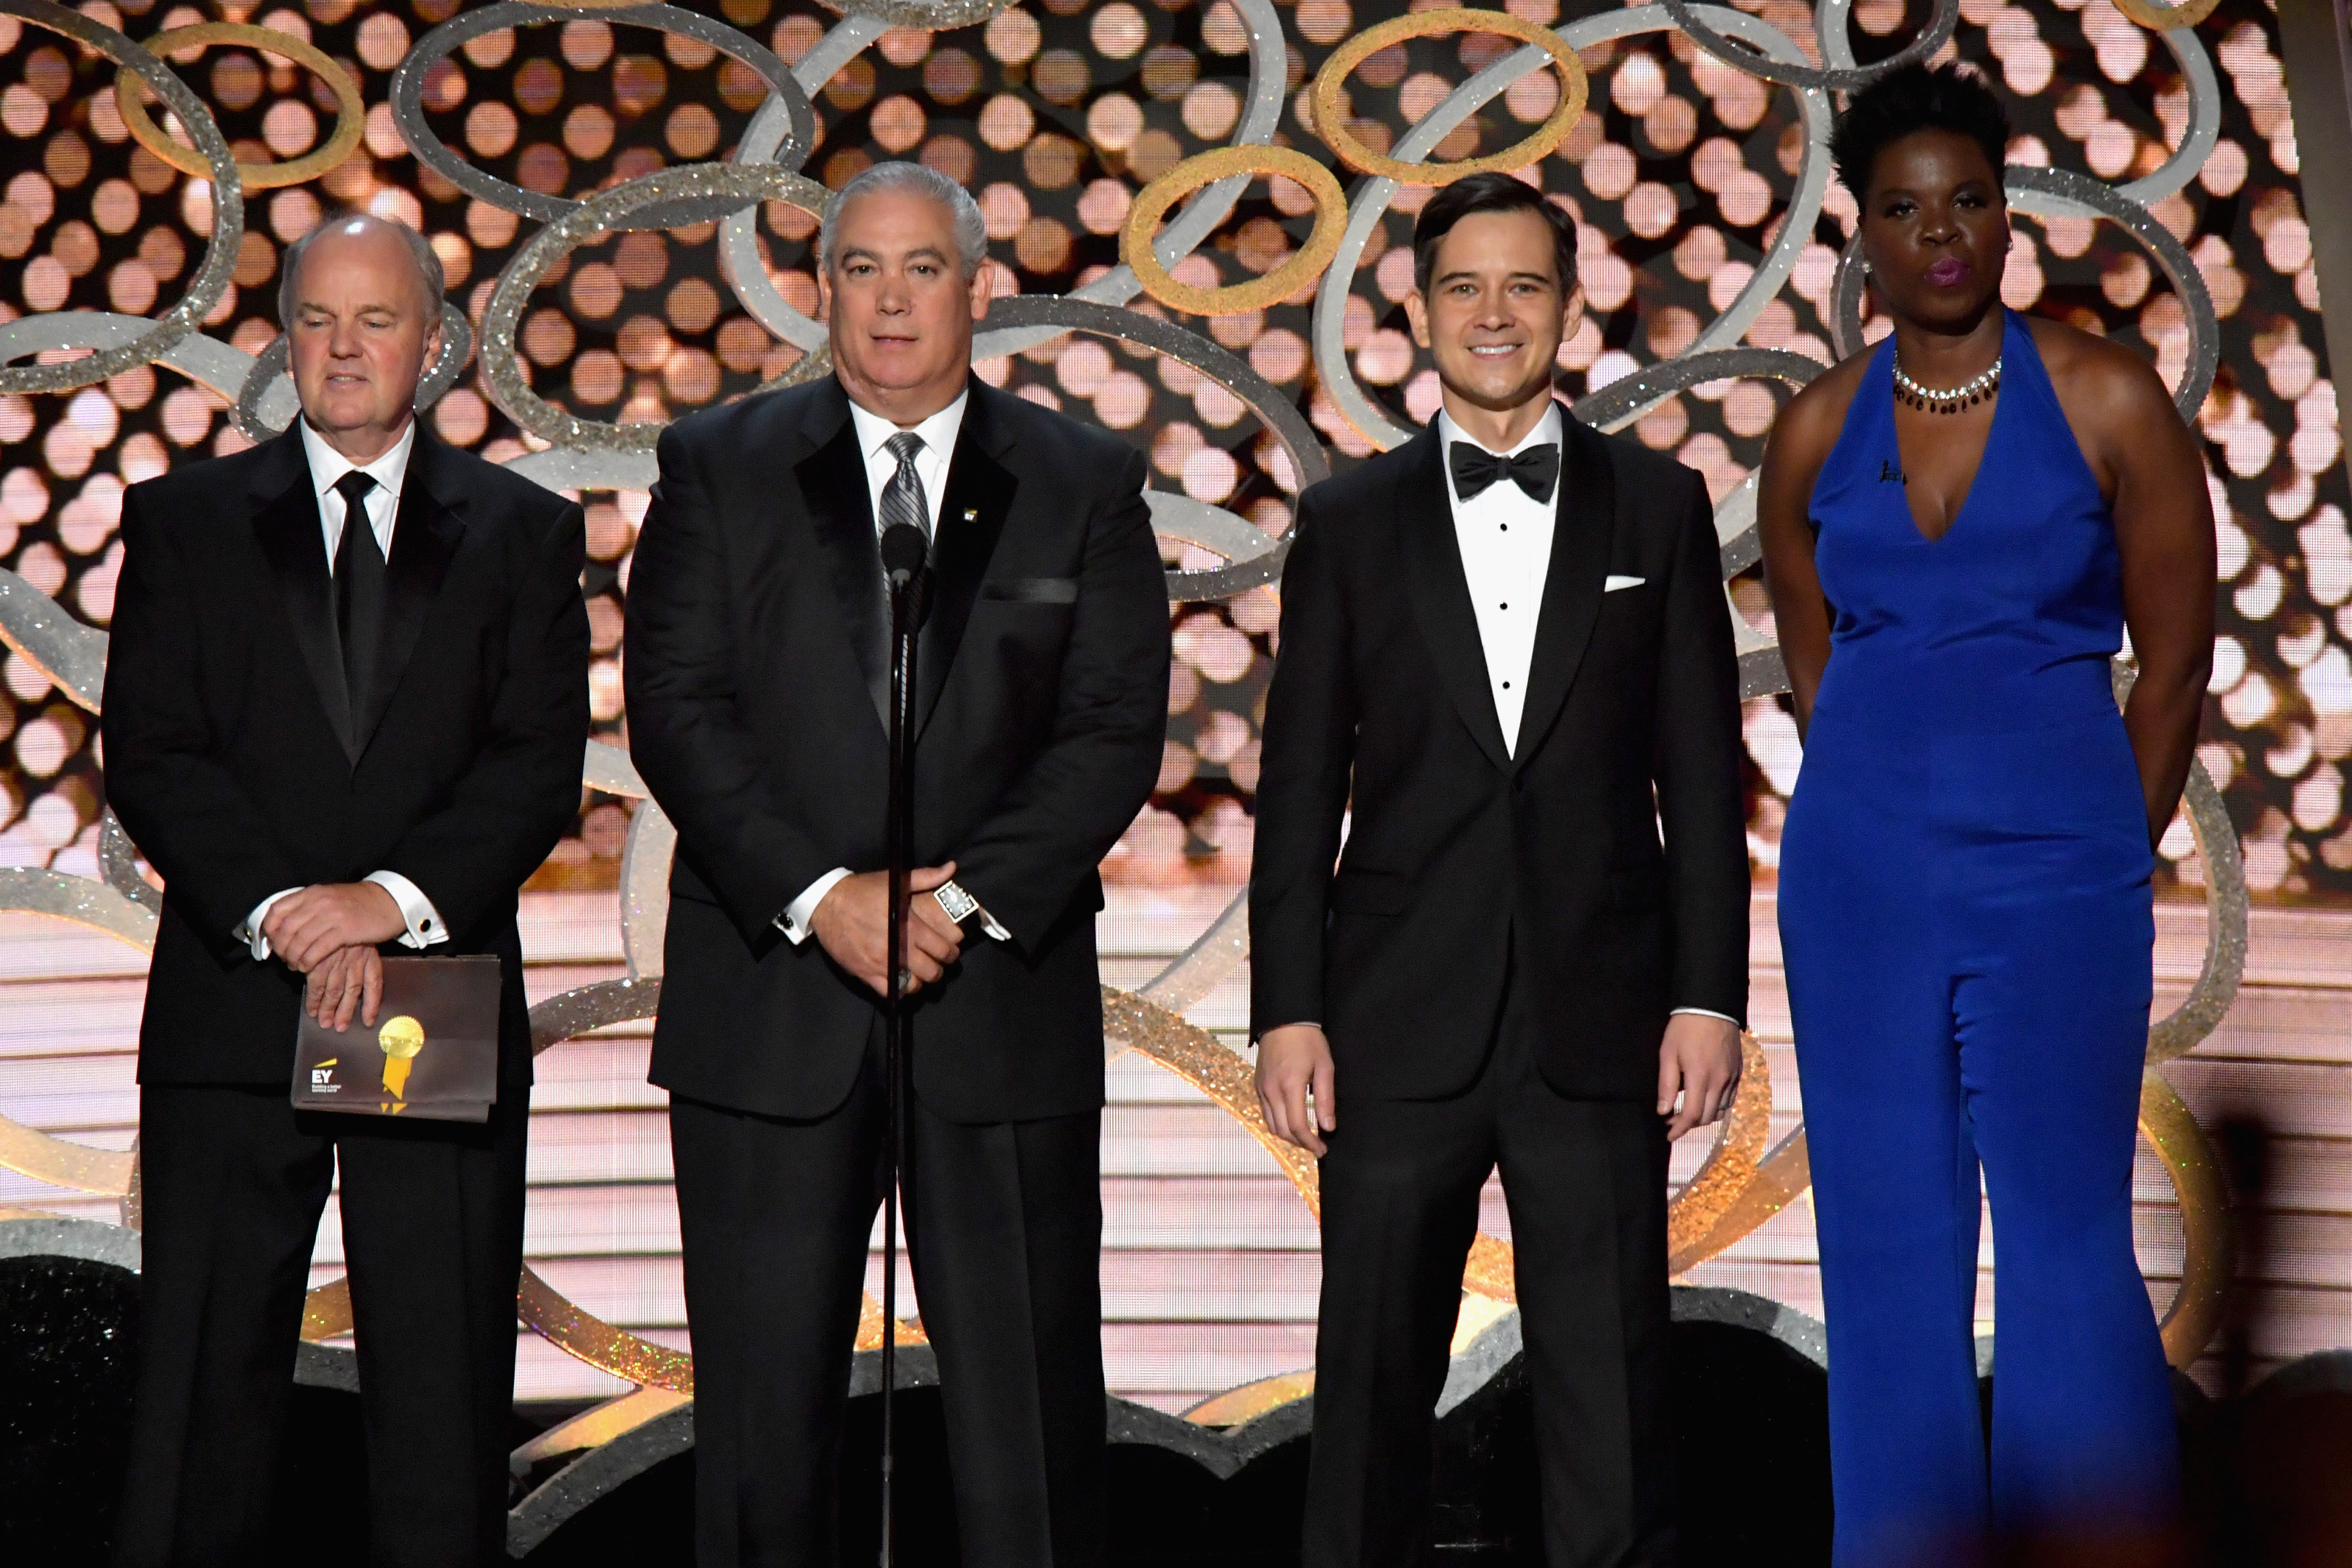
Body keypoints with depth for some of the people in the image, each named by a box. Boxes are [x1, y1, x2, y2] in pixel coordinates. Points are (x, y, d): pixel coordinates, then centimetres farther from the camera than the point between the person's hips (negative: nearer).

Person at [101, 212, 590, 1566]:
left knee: (447, 1393, 3)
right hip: (231, 1007, 0)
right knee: (202, 1392, 4)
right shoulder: (186, 519, 10)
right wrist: (279, 916, -13)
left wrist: (396, 898, -14)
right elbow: (151, 755, 0)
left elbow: (543, 766, 0)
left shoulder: (525, 531, 9)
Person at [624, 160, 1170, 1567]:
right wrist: (819, 898, -13)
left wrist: (969, 896, -12)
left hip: (1006, 1001, 0)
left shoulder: (1086, 484, 8)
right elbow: (678, 710, -1)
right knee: (765, 1403, 4)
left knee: (1034, 1402, 2)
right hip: (771, 1008, 0)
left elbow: (1118, 730, 0)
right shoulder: (720, 467, 8)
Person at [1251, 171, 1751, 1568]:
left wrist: (1710, 994, -2)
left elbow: (1704, 775, 5)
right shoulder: (1350, 522, 7)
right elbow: (1301, 789, 5)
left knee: (1615, 1401, 3)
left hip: (1599, 1021, 0)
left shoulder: (1660, 506, 7)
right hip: (1399, 1025, 0)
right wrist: (1288, 1009, -1)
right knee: (1373, 1394, 6)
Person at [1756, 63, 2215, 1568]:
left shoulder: (2107, 397, -3)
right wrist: (1892, 822, 12)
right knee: (1889, 1244, 6)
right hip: (1859, 866, 3)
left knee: (2068, 1243, -3)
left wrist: (2105, 869, 5)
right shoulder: (1817, 432, 5)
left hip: (2054, 867, -3)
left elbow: (2178, 664, 1)